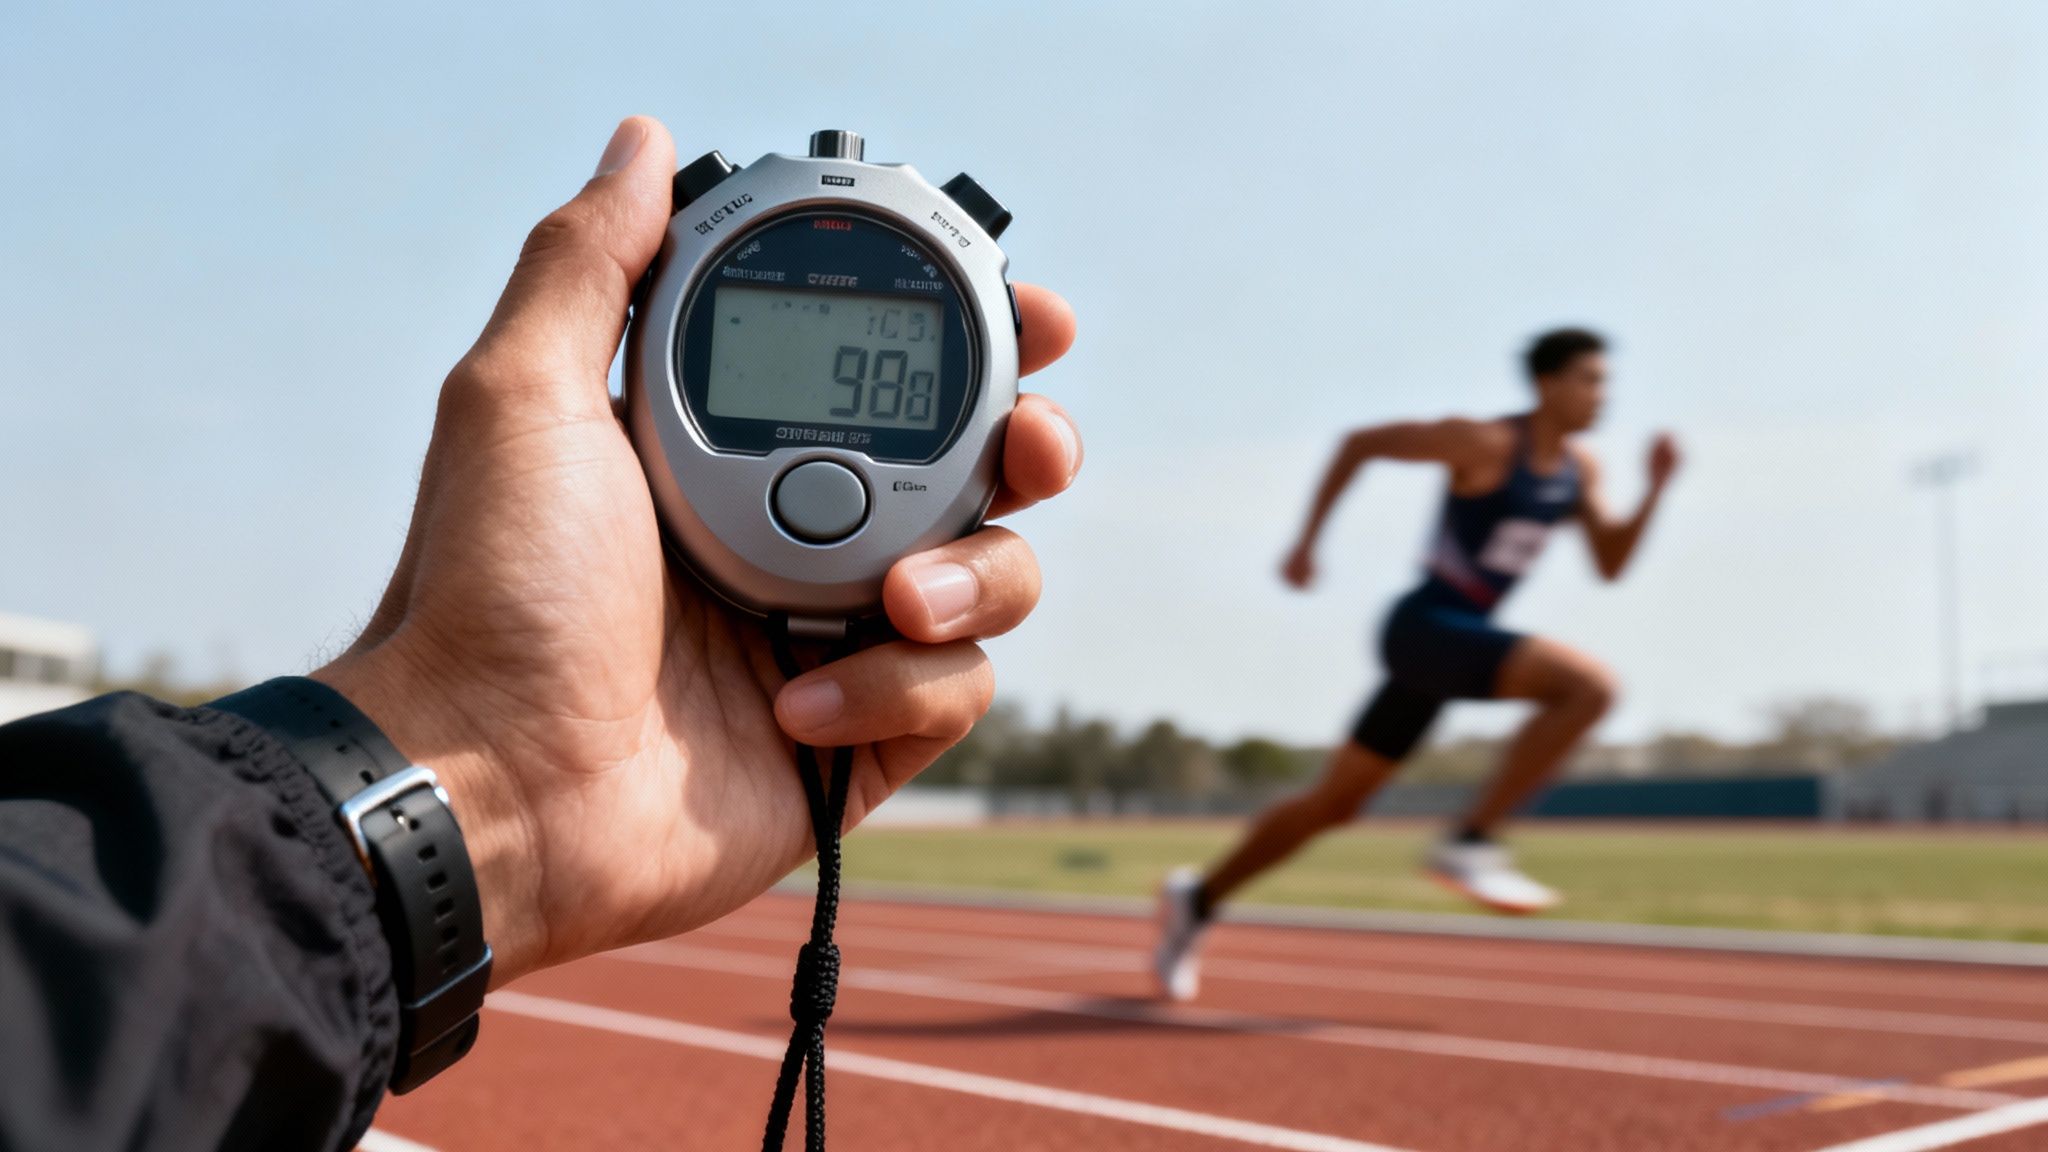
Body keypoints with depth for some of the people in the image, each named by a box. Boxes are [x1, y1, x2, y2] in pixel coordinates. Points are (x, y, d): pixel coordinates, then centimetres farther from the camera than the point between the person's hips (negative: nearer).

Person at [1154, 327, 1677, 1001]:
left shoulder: (1579, 468, 9)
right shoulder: (1484, 444, -14)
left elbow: (1610, 566, 12)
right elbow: (1360, 442, -9)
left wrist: (1657, 488, -2)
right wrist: (1306, 542, -11)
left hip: (1457, 640, 8)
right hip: (1426, 629, -8)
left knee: (1335, 804, 13)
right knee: (1591, 685, -22)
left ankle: (1198, 900, 25)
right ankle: (1471, 842, -18)